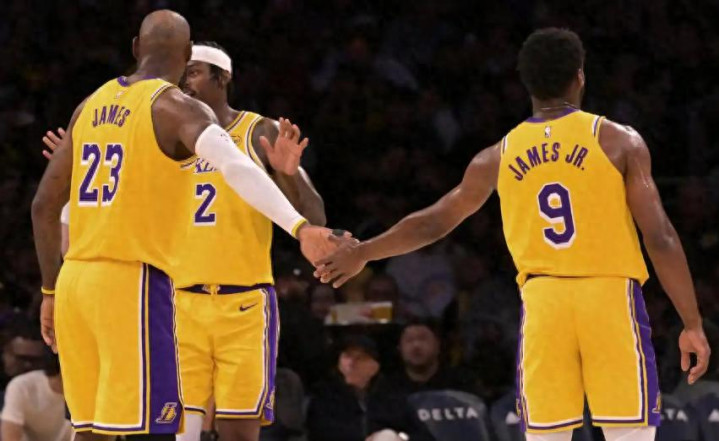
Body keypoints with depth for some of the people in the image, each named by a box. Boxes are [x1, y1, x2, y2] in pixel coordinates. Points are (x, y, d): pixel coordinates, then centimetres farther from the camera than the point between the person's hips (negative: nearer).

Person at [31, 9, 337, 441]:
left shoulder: (91, 107, 14)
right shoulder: (178, 108, -6)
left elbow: (44, 205, 17)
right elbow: (235, 167, -26)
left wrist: (51, 291, 25)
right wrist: (299, 227, -36)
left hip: (74, 279, 7)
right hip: (133, 282, -7)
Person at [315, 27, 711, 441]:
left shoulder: (499, 157, 9)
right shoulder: (619, 141, 0)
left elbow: (431, 223, 21)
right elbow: (661, 237, -5)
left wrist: (362, 253, 37)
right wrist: (693, 323, 0)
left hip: (542, 300, 3)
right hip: (611, 297, -3)